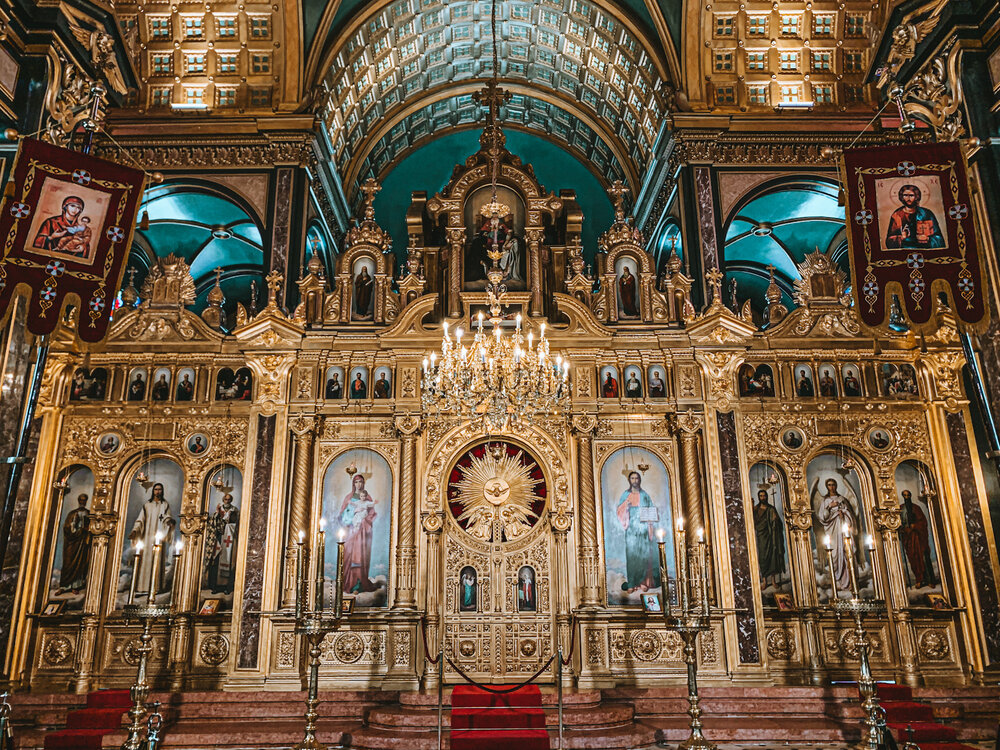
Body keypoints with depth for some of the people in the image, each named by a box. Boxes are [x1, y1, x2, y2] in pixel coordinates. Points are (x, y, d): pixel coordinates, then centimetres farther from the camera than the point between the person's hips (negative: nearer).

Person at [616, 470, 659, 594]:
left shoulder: (645, 495, 9)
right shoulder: (626, 495, 8)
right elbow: (619, 511, 3)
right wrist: (625, 505, -16)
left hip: (643, 528, 1)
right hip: (631, 529, -1)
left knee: (644, 554, -3)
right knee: (631, 555, -7)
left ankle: (643, 582, 5)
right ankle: (631, 584, -7)